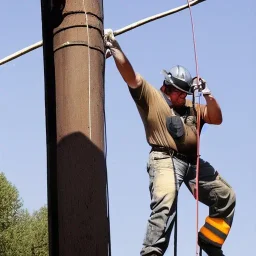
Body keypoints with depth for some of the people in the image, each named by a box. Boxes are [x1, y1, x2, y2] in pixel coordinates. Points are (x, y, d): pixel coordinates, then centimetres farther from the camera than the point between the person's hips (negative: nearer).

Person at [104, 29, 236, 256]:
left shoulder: (192, 107, 23)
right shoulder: (150, 95, 8)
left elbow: (217, 119, 15)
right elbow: (130, 75, -4)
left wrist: (208, 95, -1)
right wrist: (115, 47, -16)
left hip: (193, 161, 7)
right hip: (165, 159, -7)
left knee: (226, 197, 11)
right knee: (165, 202, -28)